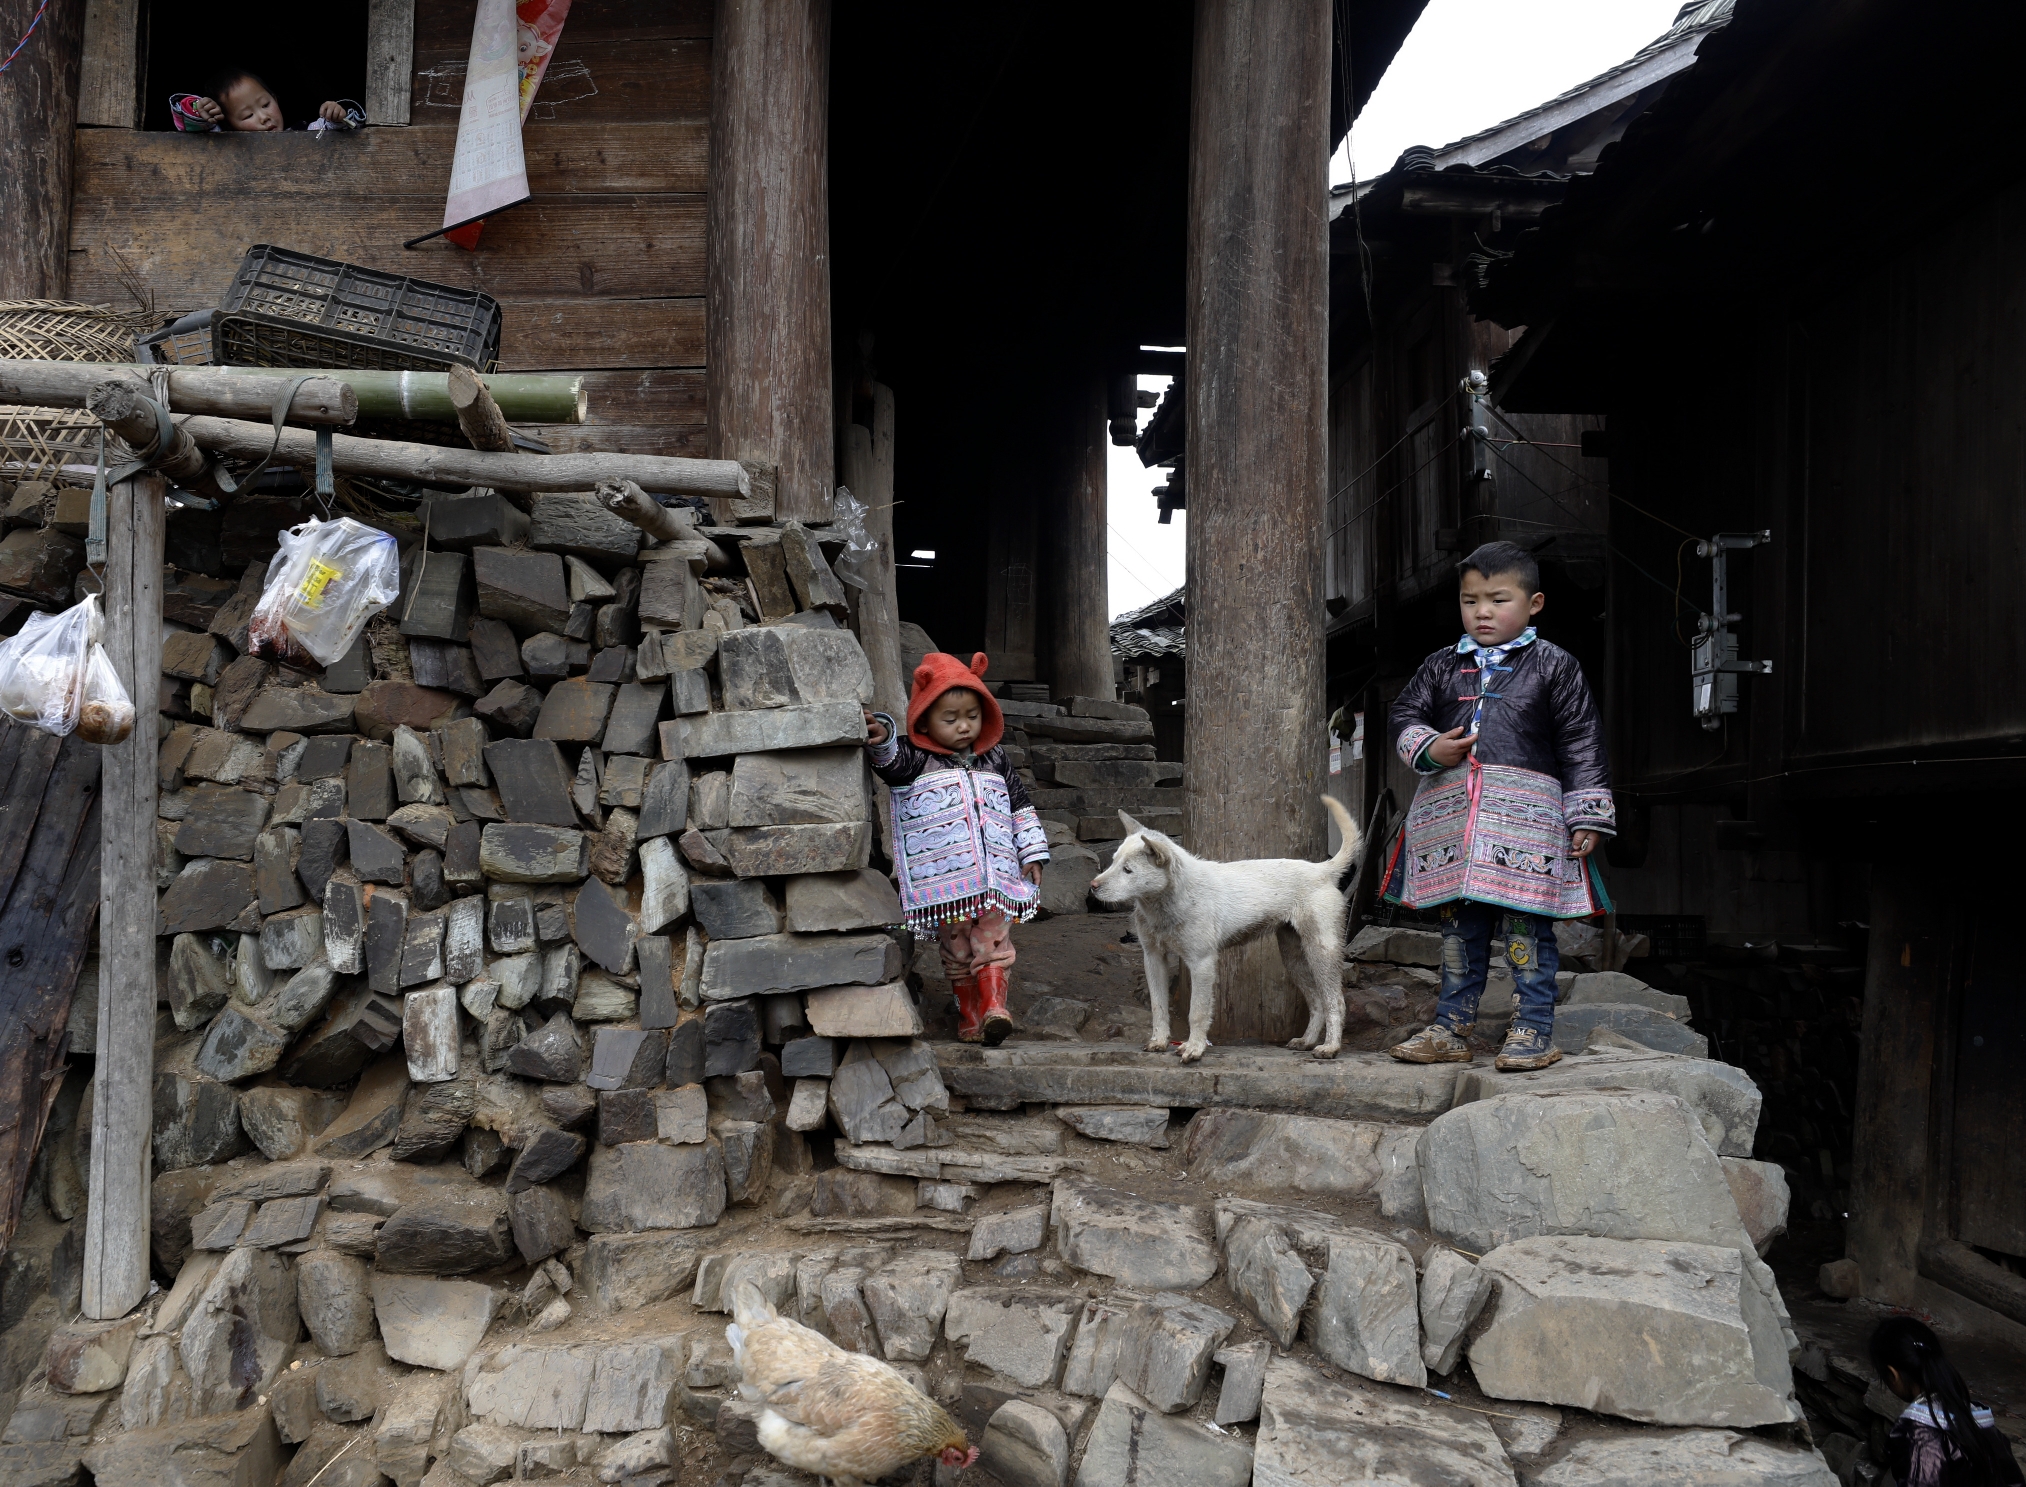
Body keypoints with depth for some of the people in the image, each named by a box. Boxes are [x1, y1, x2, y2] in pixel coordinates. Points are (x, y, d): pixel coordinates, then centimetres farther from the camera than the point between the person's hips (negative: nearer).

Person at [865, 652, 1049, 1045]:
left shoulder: (993, 759, 13)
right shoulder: (915, 759, 0)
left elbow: (1021, 804, 18)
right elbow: (893, 759, -22)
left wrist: (1033, 852, 13)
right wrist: (882, 738, -45)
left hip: (995, 875, 2)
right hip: (943, 878, -2)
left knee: (992, 939, -7)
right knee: (956, 948, 6)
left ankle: (994, 1006, -8)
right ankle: (968, 1013, 16)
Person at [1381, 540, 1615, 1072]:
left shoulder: (1553, 666, 3)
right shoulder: (1442, 666, 12)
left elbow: (1581, 744, 3)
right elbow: (1404, 714, 15)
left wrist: (1586, 817, -2)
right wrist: (1429, 749, -6)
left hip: (1525, 814, -3)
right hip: (1451, 816, 4)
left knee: (1524, 925, -2)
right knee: (1457, 925, 10)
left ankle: (1535, 1029, 9)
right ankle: (1451, 1028, 18)